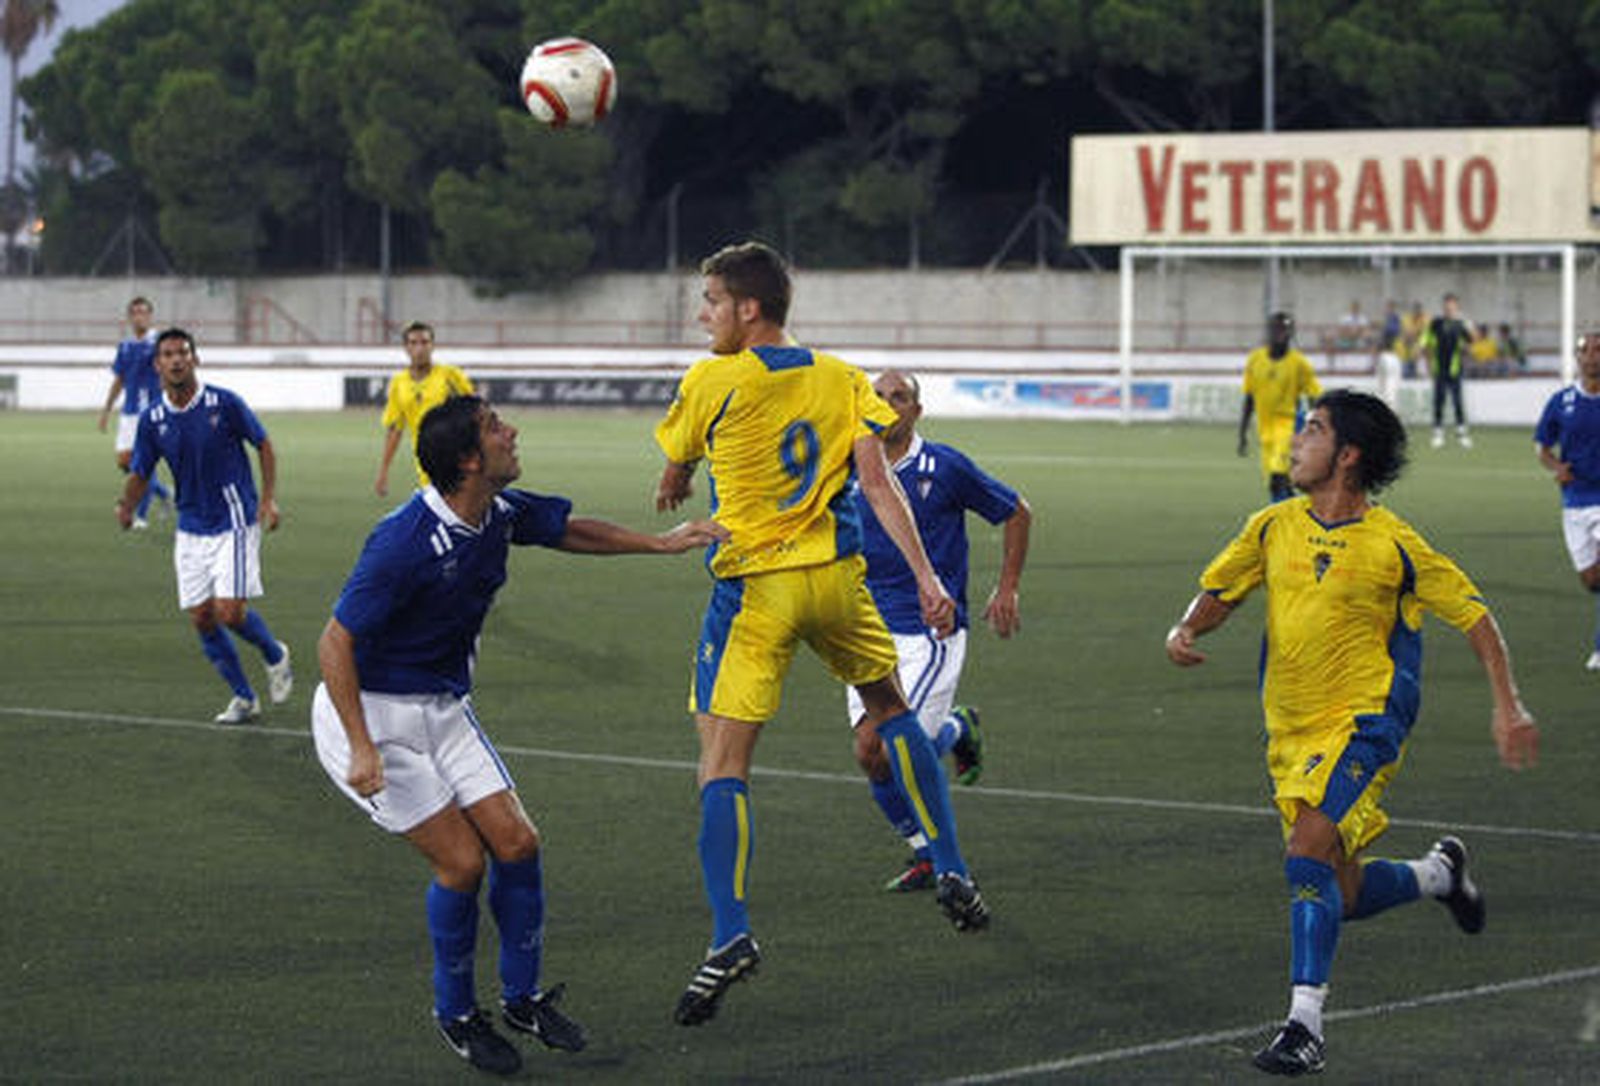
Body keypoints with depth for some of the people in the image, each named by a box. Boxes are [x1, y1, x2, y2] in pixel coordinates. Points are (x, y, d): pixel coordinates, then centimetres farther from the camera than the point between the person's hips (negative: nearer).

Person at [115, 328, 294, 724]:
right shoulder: (152, 420, -2)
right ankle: (243, 697, 17)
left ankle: (275, 656, 18)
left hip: (234, 522, -4)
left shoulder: (224, 403, -11)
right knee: (202, 618, 1)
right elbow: (140, 473, 4)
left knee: (230, 611, -14)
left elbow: (263, 444, 0)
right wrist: (127, 508, -17)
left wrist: (269, 498, -9)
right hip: (191, 529, 4)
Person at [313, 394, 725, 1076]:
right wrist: (362, 750, -30)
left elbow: (568, 530, 18)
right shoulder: (405, 544, -28)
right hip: (373, 712, -7)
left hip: (444, 706, 7)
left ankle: (522, 996, 18)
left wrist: (659, 543, 19)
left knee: (515, 844, 0)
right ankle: (454, 1012, 11)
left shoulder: (500, 513, -5)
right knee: (461, 860, -11)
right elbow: (335, 644, -25)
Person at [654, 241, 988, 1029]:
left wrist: (671, 495, 34)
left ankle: (730, 935, -20)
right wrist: (926, 578, -6)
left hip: (753, 587, -5)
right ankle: (953, 875, 27)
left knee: (722, 761, -7)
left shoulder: (711, 382, -6)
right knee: (891, 711, 27)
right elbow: (877, 480, -4)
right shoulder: (842, 380, 5)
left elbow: (675, 475, 10)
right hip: (837, 578, 5)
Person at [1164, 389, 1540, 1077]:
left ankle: (1304, 1022, -22)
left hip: (1363, 724, -6)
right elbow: (1219, 592, 15)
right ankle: (1439, 873, 41)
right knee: (1342, 896, 11)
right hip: (1290, 731, 6)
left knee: (1309, 854, -25)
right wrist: (1186, 631, -8)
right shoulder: (1273, 527, 4)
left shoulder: (1391, 543, -9)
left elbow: (1473, 615, -1)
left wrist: (1508, 706, -8)